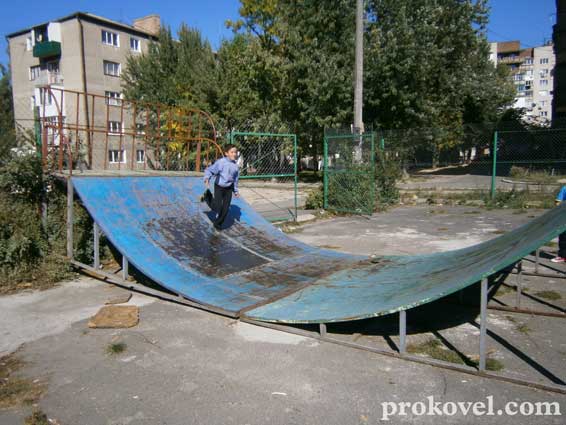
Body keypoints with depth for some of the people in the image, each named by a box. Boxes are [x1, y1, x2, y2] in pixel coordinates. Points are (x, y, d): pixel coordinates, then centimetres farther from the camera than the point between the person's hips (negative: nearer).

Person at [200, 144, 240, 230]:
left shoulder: (235, 166, -1)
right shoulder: (221, 162, -17)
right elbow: (209, 170, -12)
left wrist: (236, 191, 14)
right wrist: (207, 179, -29)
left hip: (229, 188, 4)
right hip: (219, 187, -4)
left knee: (226, 208, 3)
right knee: (217, 208, -5)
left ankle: (218, 223, 25)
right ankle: (207, 196, 23)